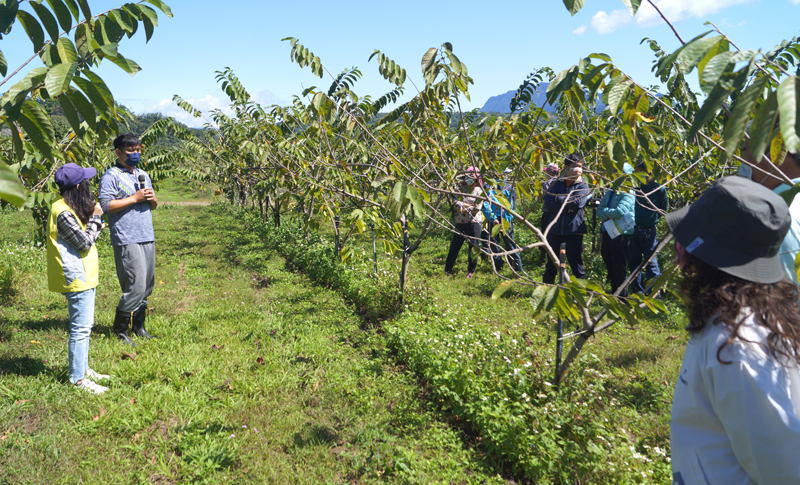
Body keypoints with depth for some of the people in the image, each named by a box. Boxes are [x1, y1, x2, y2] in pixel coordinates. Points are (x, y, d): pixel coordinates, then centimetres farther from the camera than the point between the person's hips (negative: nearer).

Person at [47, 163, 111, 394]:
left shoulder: (70, 207, 11)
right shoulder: (63, 212, -20)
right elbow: (85, 242, -19)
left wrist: (94, 219, 4)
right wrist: (96, 217, -10)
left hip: (83, 275, 11)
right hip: (76, 278, -11)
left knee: (84, 325, 18)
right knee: (81, 328, -5)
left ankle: (82, 368, 29)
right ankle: (78, 378, 3)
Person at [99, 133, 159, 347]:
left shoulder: (143, 175, 19)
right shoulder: (111, 176, -5)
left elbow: (154, 205, 23)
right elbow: (106, 205, -15)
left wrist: (152, 199, 0)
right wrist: (134, 198, -15)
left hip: (147, 238, 8)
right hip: (127, 241, -8)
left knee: (147, 285, 10)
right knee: (136, 287, -9)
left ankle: (138, 326, 23)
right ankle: (120, 329, 6)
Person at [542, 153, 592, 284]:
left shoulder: (583, 186, 2)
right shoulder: (557, 183, 6)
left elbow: (578, 203, -17)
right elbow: (548, 204, -7)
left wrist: (560, 198, -8)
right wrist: (569, 205, -14)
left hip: (574, 230, -2)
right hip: (555, 228, 2)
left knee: (576, 262, 0)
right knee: (551, 263, 12)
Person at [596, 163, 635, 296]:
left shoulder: (628, 194, -8)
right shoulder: (609, 192, 15)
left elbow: (619, 212, -21)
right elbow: (599, 210, 12)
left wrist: (604, 211, -5)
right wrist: (607, 217, -9)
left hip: (621, 234, -8)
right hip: (607, 233, 8)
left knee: (619, 267, -4)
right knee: (609, 266, 14)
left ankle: (621, 296, 4)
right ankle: (614, 293, 25)